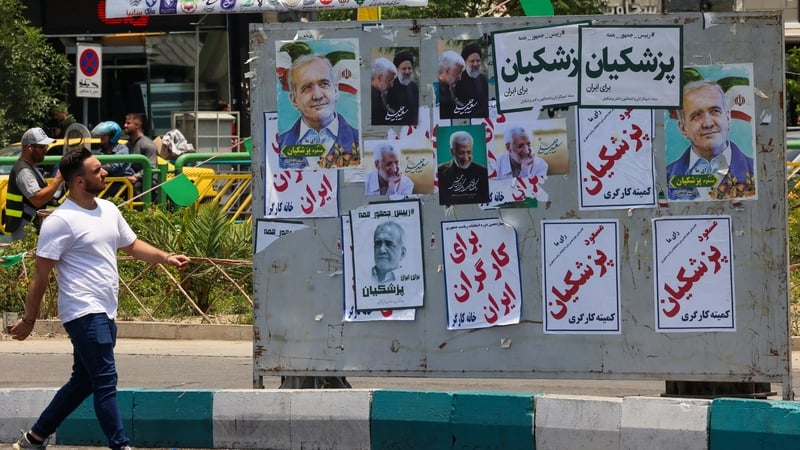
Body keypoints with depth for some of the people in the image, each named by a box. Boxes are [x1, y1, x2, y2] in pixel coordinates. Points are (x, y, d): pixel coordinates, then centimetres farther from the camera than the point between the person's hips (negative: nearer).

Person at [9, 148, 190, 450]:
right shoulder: (61, 221, -15)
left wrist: (165, 258, 5)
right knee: (105, 381, -11)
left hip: (105, 313, 9)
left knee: (83, 381, 16)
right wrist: (29, 319, -9)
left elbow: (132, 245, 22)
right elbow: (41, 274, -11)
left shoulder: (108, 210, 11)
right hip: (84, 313, -9)